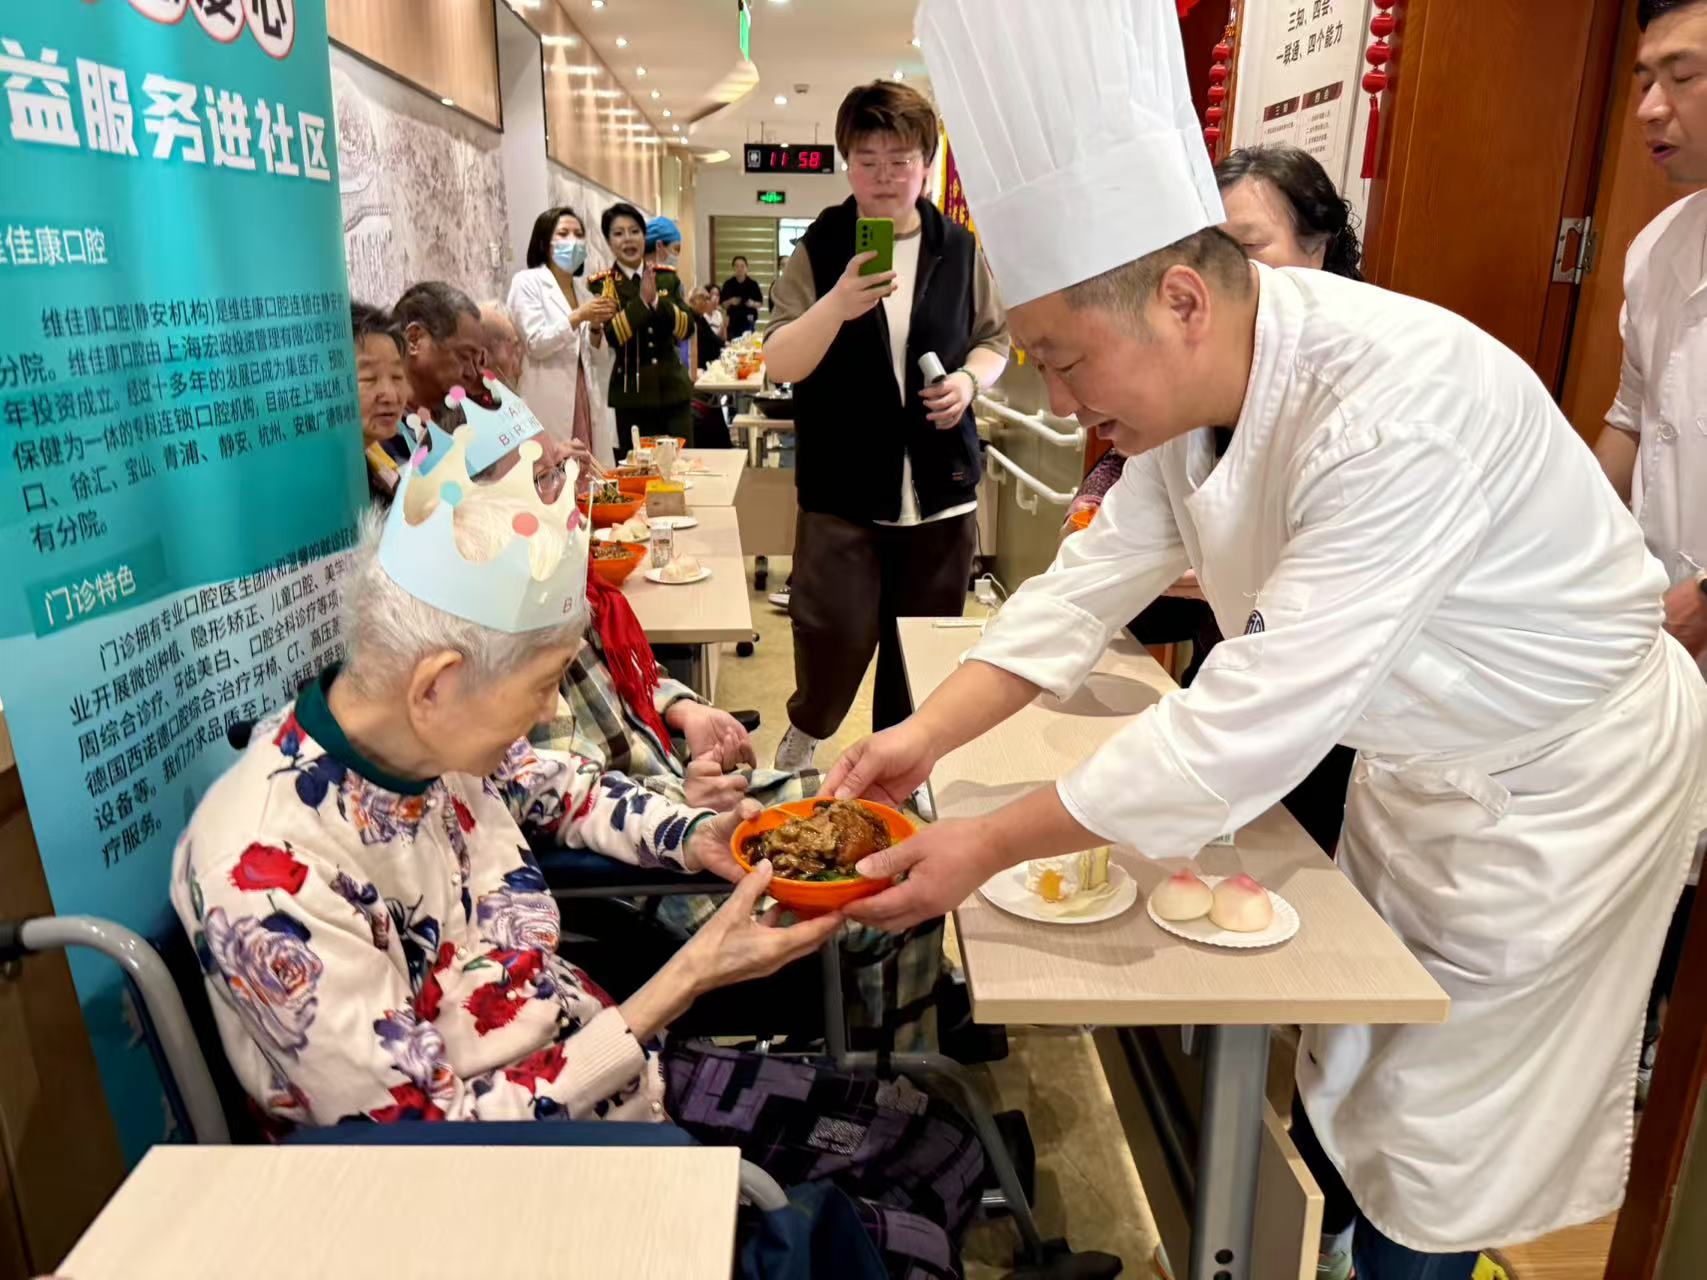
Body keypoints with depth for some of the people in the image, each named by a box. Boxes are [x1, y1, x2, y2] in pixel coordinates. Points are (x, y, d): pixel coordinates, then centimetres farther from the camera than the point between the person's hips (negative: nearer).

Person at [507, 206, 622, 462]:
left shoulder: (582, 288, 17)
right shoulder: (527, 282, -1)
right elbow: (535, 344, -11)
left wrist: (596, 327, -2)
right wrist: (578, 316, -20)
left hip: (585, 400, 6)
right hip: (548, 403, -6)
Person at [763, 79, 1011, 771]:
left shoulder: (958, 249, 7)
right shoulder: (819, 249, 0)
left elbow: (993, 338, 18)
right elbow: (780, 365, -8)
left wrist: (969, 378, -5)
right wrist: (836, 306, -26)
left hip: (941, 490, 3)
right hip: (843, 489, -2)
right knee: (835, 637, -6)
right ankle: (803, 733, 26)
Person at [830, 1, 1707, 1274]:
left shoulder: (1405, 405, -36)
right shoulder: (1196, 377, -11)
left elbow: (1257, 720, -38)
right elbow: (1094, 579, -6)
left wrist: (991, 845, -32)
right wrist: (929, 733, -16)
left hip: (1561, 781, -7)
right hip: (1415, 754, 7)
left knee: (1440, 1152, 9)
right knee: (1348, 1083, 21)